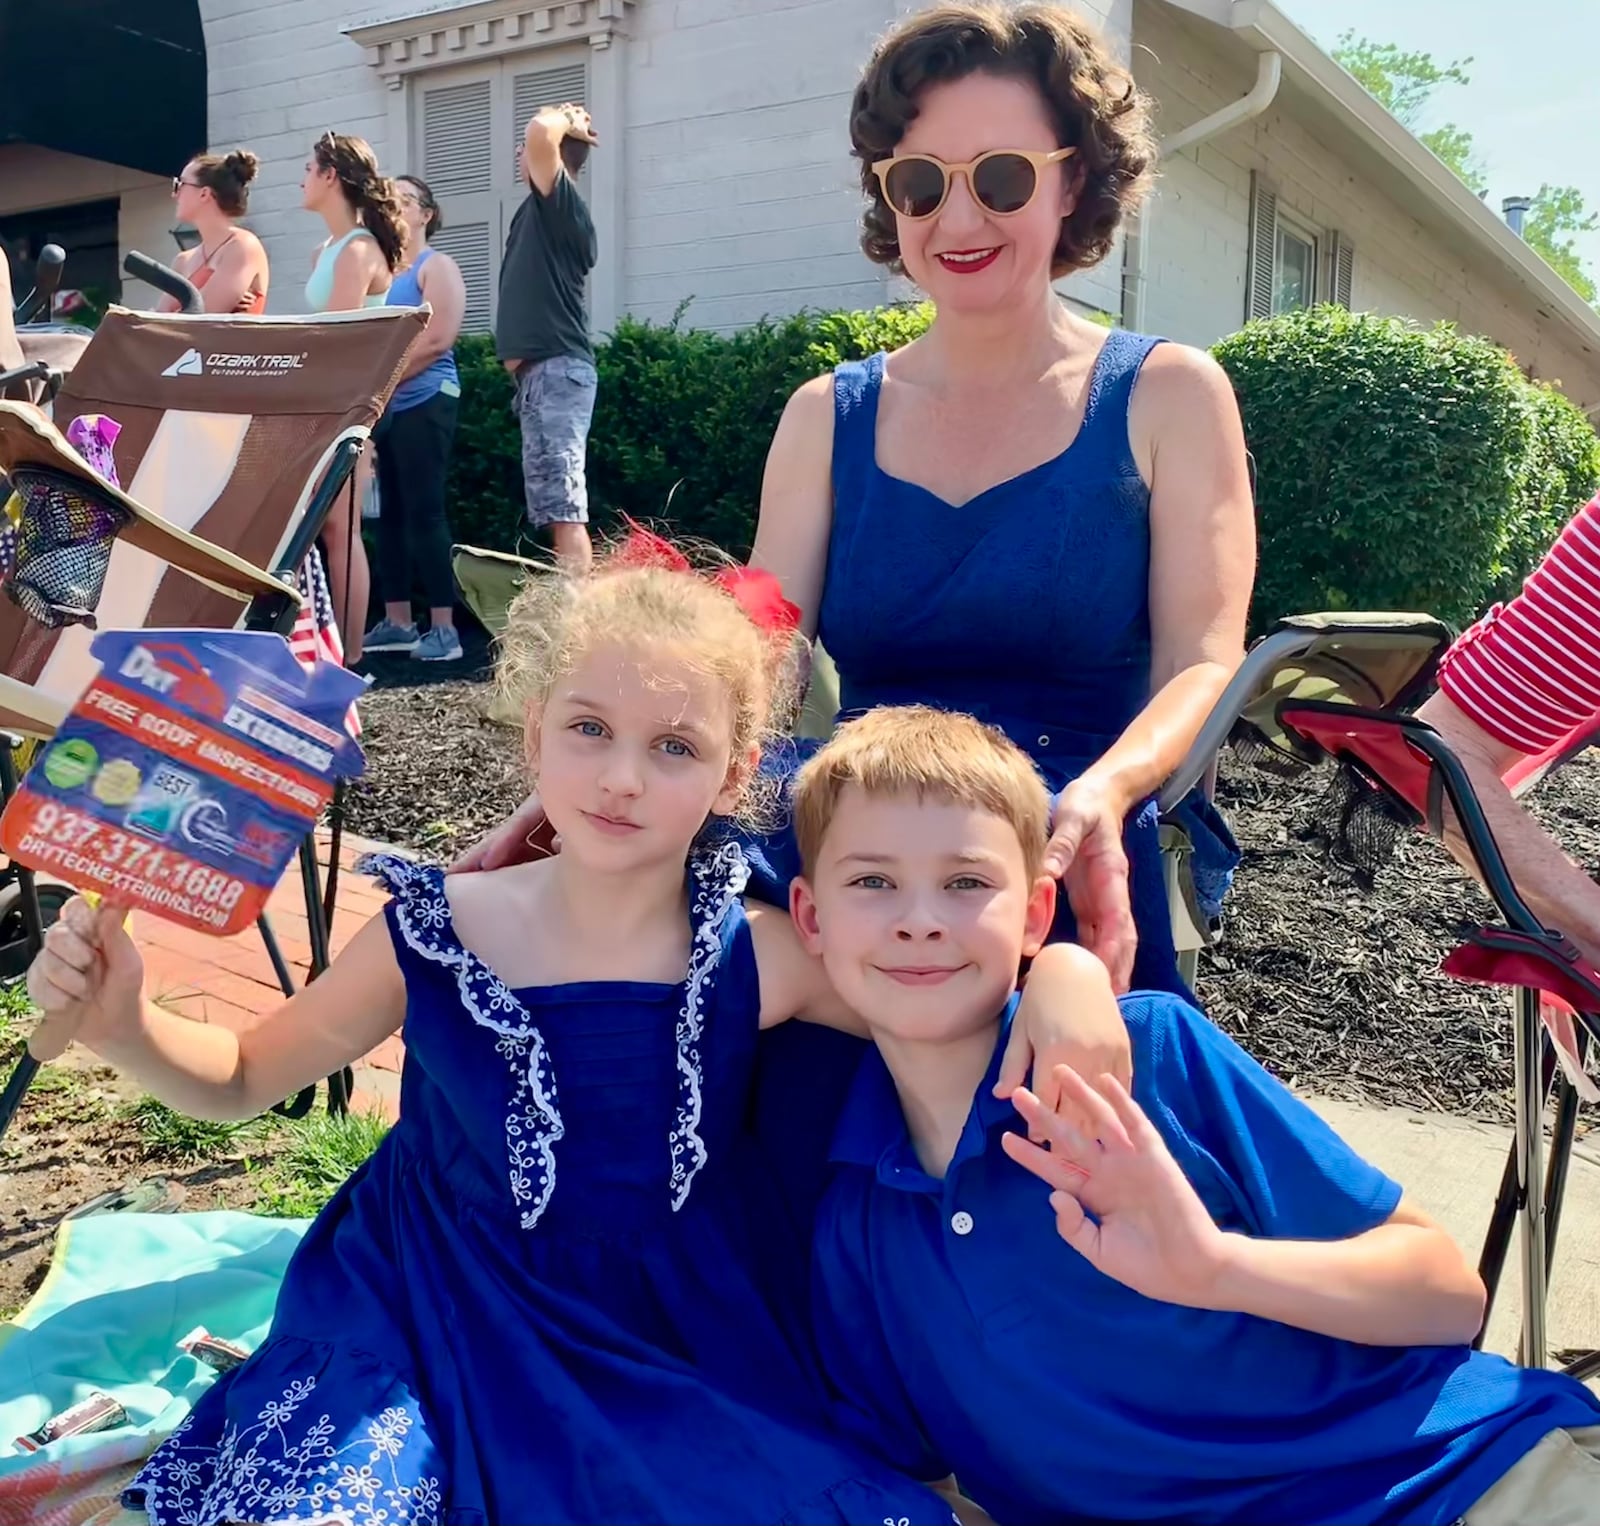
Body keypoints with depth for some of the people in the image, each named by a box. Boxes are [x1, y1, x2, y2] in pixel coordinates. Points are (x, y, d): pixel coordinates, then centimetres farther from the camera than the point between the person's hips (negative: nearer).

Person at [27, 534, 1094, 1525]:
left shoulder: (759, 957, -16)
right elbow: (241, 1081, 1)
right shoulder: (430, 937, -14)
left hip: (677, 1345, 1)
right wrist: (119, 1025, -17)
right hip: (436, 1329, 0)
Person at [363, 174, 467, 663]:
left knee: (423, 511, -10)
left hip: (424, 403, -7)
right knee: (390, 513, 7)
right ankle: (397, 622, 13)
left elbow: (437, 340, -14)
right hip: (381, 406, 7)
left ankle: (444, 628, -8)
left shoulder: (436, 267, -2)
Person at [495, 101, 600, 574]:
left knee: (564, 507, -16)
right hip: (538, 372, 10)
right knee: (551, 507, 9)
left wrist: (563, 121, -5)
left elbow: (539, 130, -22)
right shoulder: (540, 209, 19)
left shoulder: (561, 201, -7)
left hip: (557, 369, -10)